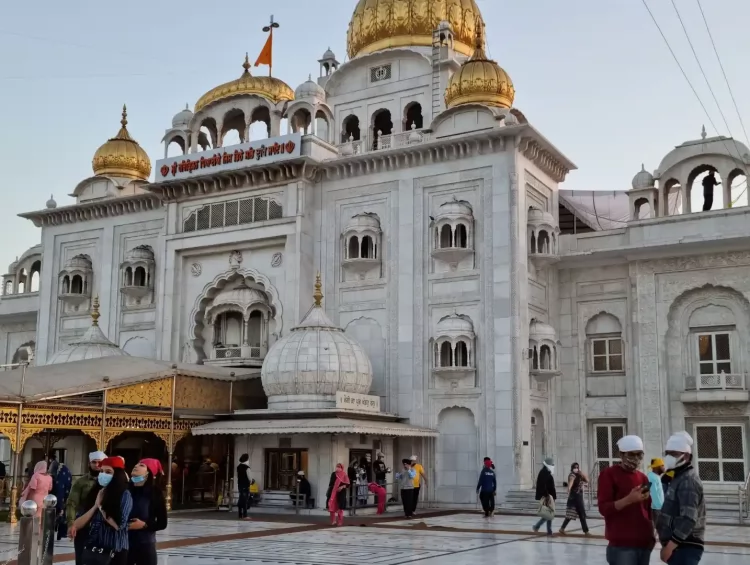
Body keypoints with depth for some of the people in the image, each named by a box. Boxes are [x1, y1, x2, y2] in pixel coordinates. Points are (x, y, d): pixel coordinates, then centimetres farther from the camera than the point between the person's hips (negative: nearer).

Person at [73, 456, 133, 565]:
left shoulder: (124, 494, -4)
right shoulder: (95, 493, 12)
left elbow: (119, 524, -18)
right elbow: (77, 524, 7)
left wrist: (100, 506, -5)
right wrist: (95, 506, -5)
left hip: (114, 553, -5)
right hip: (91, 551, 5)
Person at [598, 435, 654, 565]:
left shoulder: (643, 477, 18)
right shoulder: (609, 474, -3)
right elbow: (603, 508, -11)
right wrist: (629, 499, -23)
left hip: (644, 542, 7)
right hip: (621, 544, -7)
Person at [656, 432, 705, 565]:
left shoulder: (688, 480, -14)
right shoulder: (680, 478, 18)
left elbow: (688, 519, -24)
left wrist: (670, 546, -24)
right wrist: (670, 544, 17)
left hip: (685, 547, -10)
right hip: (682, 545, 10)